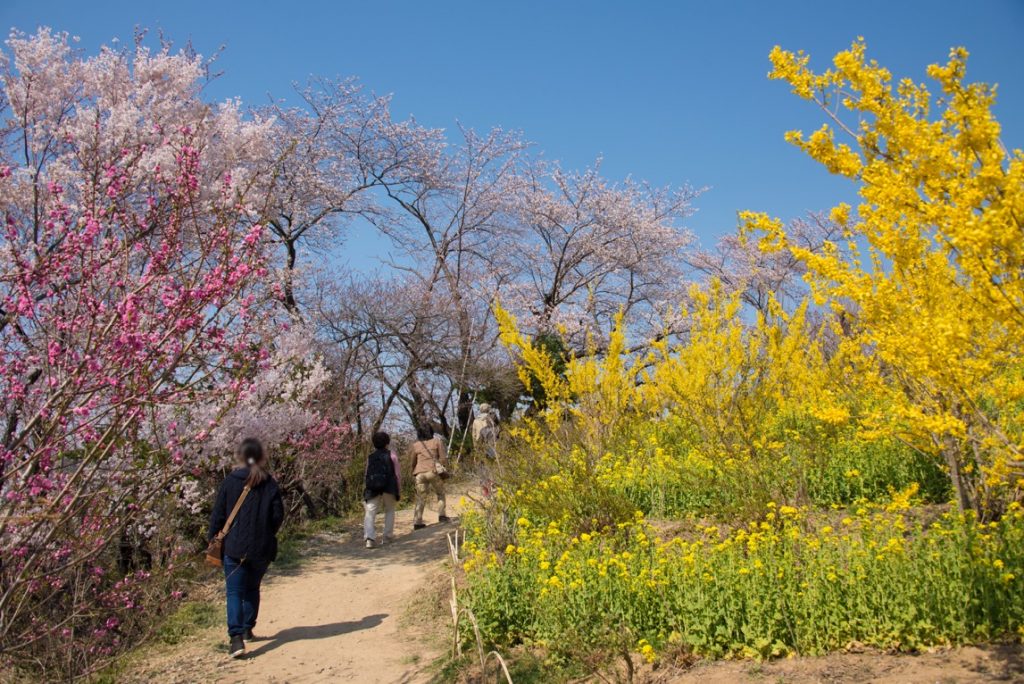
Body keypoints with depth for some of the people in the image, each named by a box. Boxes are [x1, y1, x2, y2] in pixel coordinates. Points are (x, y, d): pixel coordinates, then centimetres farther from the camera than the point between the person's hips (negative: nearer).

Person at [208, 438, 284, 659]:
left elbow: (218, 514, -2)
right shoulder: (270, 484, -1)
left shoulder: (230, 482, -5)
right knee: (252, 589, 21)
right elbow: (278, 515, -1)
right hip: (261, 548, 2)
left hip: (234, 547, -2)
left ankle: (236, 637, -15)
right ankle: (247, 629, 28)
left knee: (234, 592, -1)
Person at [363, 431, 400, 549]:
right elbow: (398, 473, 2)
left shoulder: (370, 457, 10)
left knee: (370, 513, -3)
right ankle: (388, 536, 18)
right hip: (389, 487, -1)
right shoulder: (391, 455, 4)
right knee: (389, 510, 18)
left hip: (373, 489, 1)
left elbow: (367, 474, 9)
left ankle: (369, 538, -20)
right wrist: (397, 488, 11)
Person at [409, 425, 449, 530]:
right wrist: (445, 472, 10)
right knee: (440, 493, 19)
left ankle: (417, 522, -1)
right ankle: (441, 515, 8)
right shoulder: (437, 442, 9)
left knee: (420, 498, 6)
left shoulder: (415, 445, 12)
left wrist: (414, 472, 25)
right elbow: (443, 458, 3)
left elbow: (412, 462, 12)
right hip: (434, 471, -1)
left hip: (420, 474, 1)